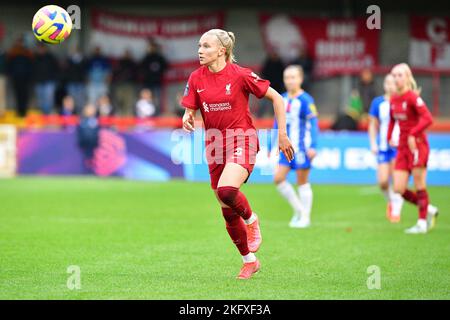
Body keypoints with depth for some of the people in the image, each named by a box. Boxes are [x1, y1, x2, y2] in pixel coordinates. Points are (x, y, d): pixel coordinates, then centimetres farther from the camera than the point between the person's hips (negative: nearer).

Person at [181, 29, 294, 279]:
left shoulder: (240, 75, -11)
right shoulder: (196, 78, 2)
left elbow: (277, 98, -4)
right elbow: (190, 111, 9)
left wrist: (282, 134, -5)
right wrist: (187, 120, -16)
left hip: (242, 140, -5)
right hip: (215, 143, 5)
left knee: (226, 190, -31)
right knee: (228, 212, 7)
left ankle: (251, 220, 2)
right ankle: (250, 261, 24)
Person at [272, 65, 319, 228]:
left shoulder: (305, 100, -10)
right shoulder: (282, 100, 10)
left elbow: (313, 124, -13)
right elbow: (277, 123, 18)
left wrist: (313, 146, -22)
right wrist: (271, 146, 17)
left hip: (301, 147, -6)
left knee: (302, 181, 1)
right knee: (278, 178, -2)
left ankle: (305, 217, 12)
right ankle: (298, 209, 13)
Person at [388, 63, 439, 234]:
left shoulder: (413, 97, -14)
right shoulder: (393, 100, 8)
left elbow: (428, 119, -24)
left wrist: (412, 135, -26)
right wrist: (390, 137, 12)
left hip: (417, 145, -7)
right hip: (402, 147, 7)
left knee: (419, 186, -2)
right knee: (399, 189, 1)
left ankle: (422, 223, 8)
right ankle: (429, 210, 20)